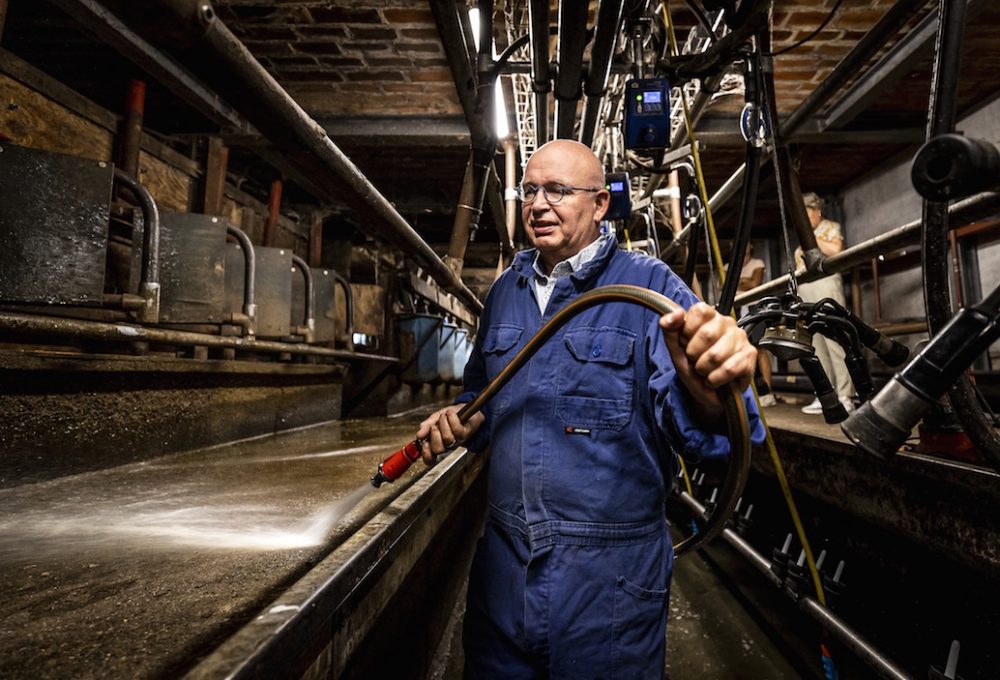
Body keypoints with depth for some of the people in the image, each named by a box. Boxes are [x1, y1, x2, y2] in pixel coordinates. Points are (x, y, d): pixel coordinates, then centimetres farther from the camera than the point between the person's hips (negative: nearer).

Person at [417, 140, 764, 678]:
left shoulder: (650, 286, -10)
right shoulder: (505, 291, 7)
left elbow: (681, 422, -19)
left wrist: (705, 396, -41)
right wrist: (461, 421, -1)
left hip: (610, 578, -4)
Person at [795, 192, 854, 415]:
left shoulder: (831, 227, 5)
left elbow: (836, 249, -15)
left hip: (825, 284, -7)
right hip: (806, 290, 7)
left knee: (834, 340, -12)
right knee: (817, 345, 4)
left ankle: (845, 397, -12)